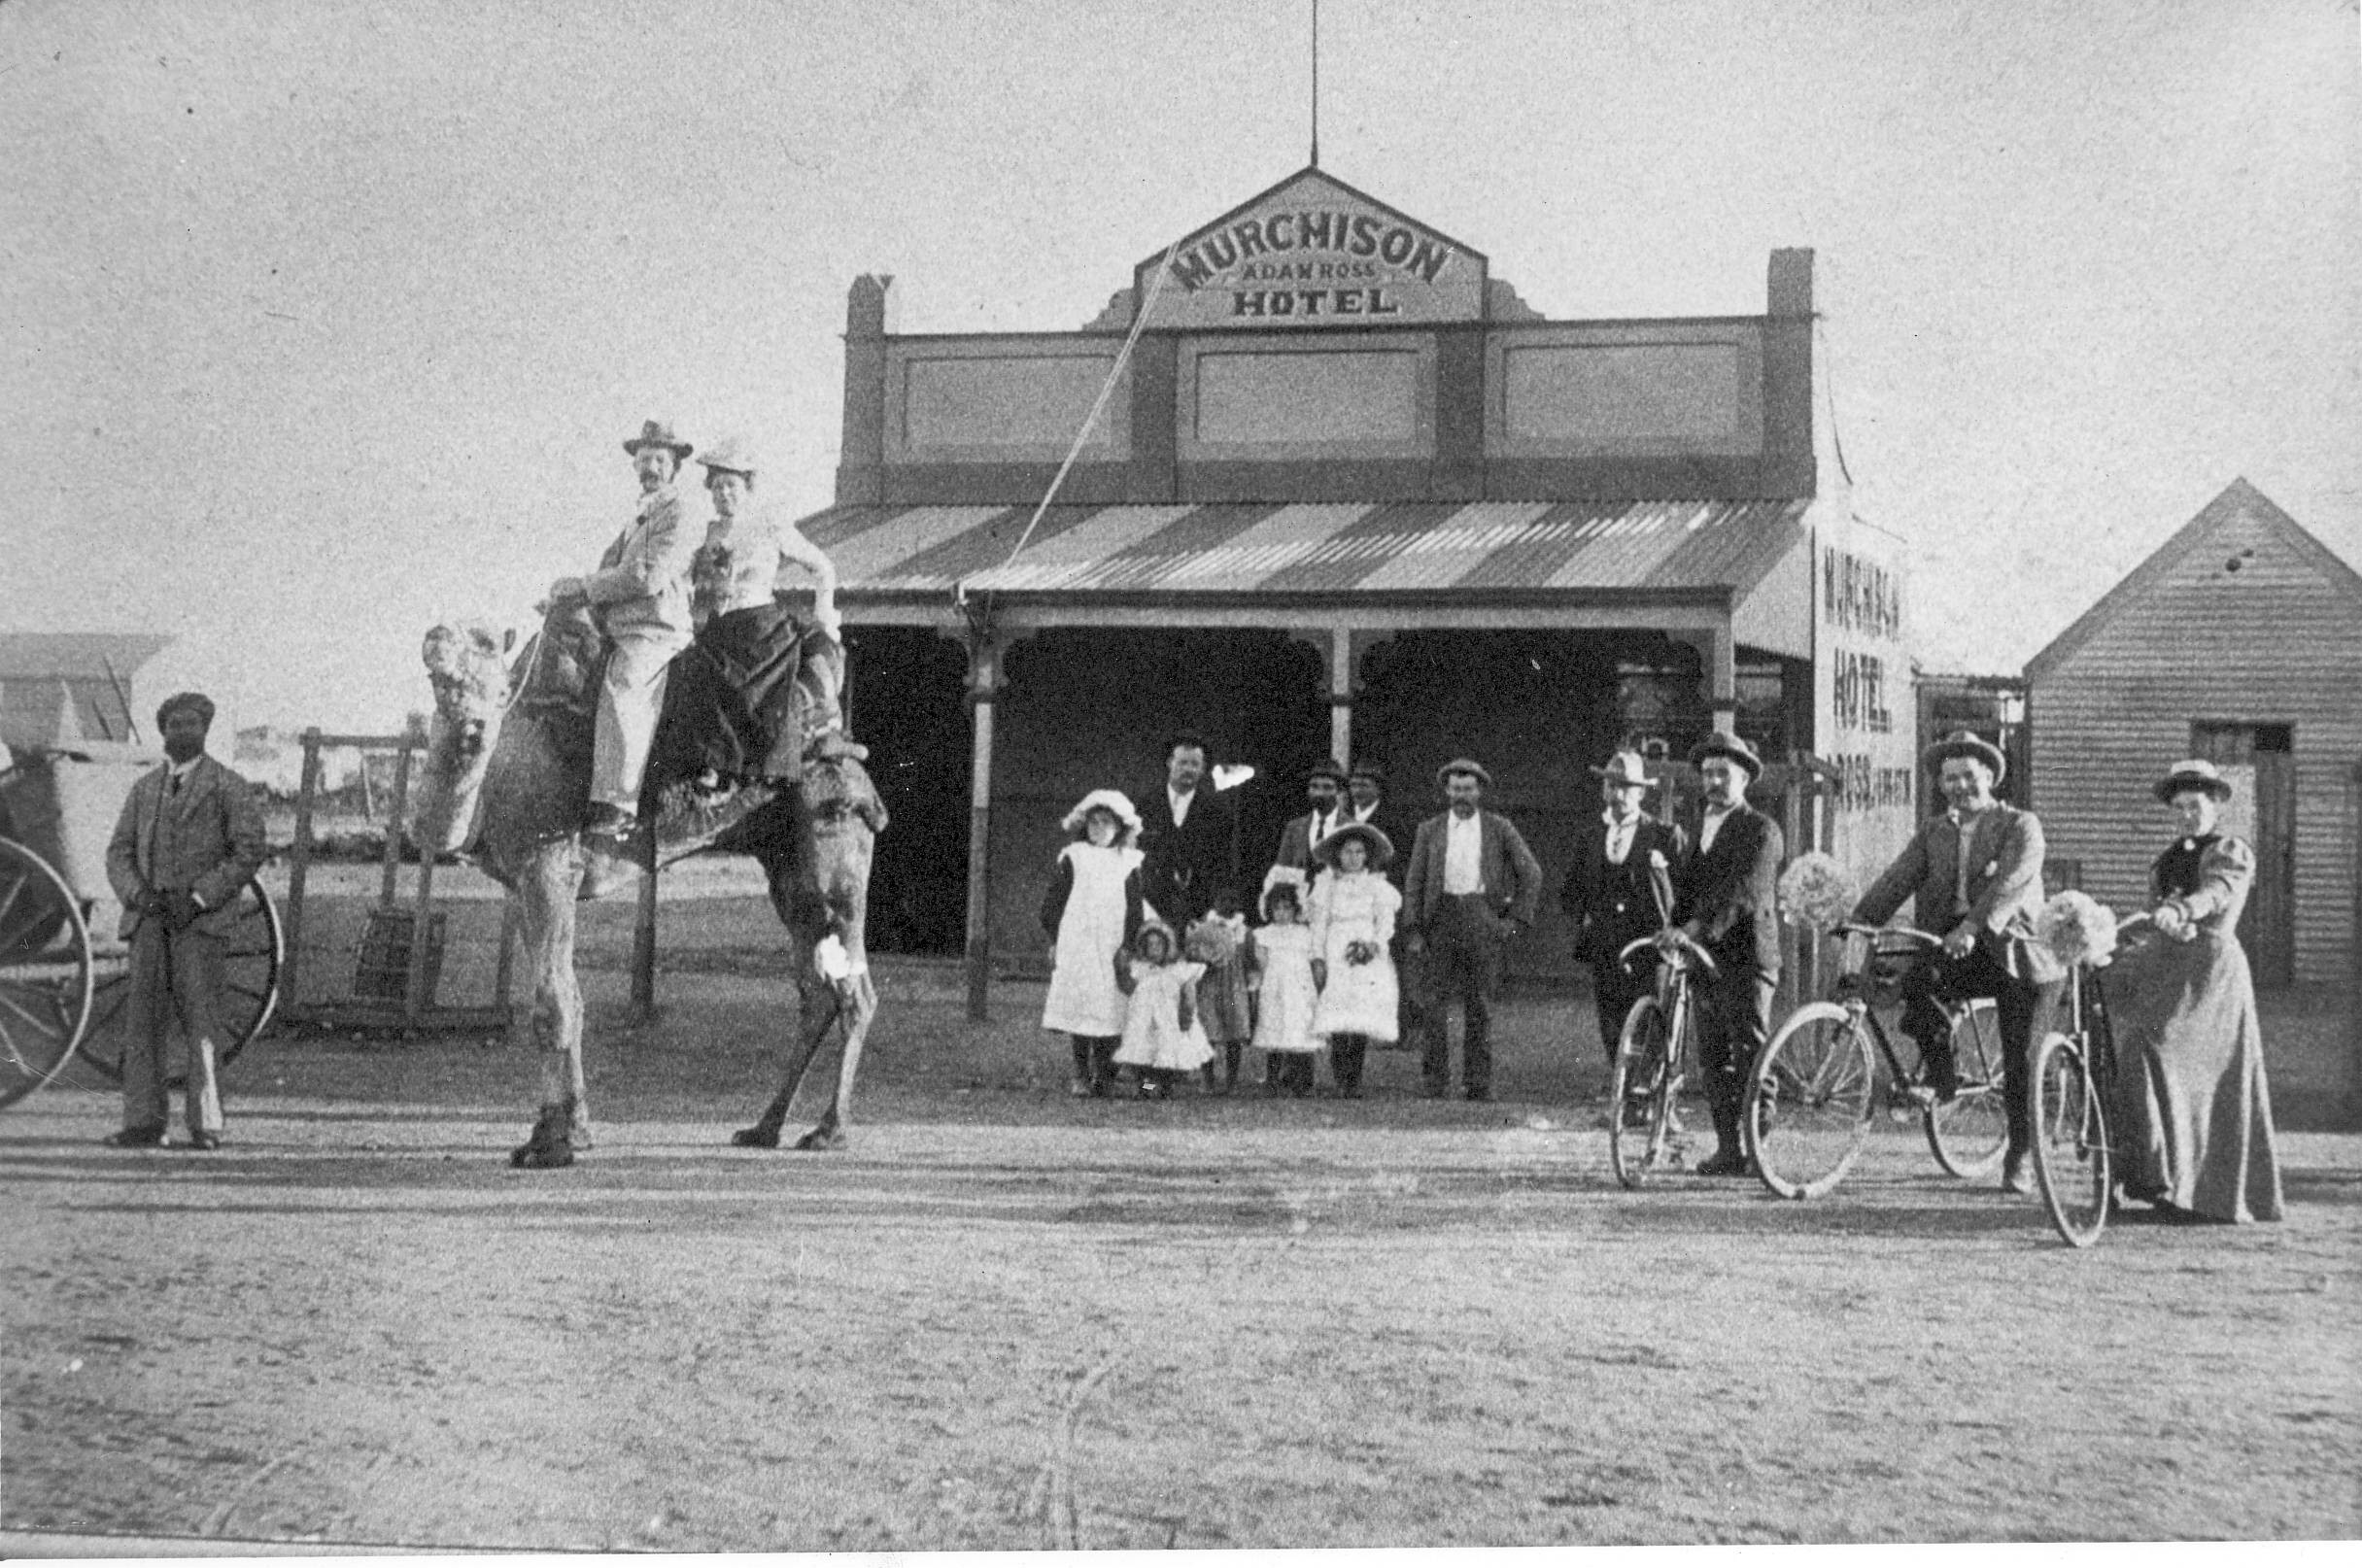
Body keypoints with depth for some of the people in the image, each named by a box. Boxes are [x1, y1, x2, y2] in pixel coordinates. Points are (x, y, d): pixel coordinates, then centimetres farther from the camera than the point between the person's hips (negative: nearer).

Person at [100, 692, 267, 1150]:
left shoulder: (229, 787, 3)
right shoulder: (144, 789, 17)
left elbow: (249, 852, -4)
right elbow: (118, 854, 14)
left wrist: (197, 897, -13)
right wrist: (137, 893, -7)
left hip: (200, 920, -4)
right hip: (148, 919, 4)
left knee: (200, 1020, -9)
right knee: (144, 1020, -1)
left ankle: (206, 1125, -9)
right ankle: (143, 1123, 0)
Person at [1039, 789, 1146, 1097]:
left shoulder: (1128, 863, 8)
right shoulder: (1073, 858, 6)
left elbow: (1134, 910, 7)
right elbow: (1052, 901, 6)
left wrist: (1126, 946, -1)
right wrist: (1055, 941, 1)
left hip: (1112, 950, 1)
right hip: (1076, 947, -1)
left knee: (1109, 1011, -4)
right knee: (1079, 1006, -4)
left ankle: (1103, 1075, 3)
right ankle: (1082, 1074, 3)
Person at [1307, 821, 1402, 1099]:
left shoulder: (1377, 886, 10)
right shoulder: (1326, 886, 11)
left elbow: (1385, 923, 4)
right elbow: (1319, 924, 9)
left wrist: (1372, 946, -13)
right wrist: (1318, 958, -2)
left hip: (1369, 961, 0)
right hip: (1335, 959, 0)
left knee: (1362, 1022, -9)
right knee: (1338, 1023, -13)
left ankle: (1354, 1083, -5)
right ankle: (1341, 1079, -5)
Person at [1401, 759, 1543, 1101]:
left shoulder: (1500, 829, 6)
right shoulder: (1430, 830, 9)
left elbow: (1531, 873, 9)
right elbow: (1414, 882, 8)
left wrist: (1517, 919, 1)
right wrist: (1413, 930, -1)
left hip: (1483, 920, -1)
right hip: (1441, 917, 1)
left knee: (1480, 1007, 1)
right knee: (1434, 1005, -4)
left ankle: (1478, 1085, 7)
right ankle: (1435, 1084, 1)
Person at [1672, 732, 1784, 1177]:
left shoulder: (1761, 830, -6)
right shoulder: (1699, 827, 17)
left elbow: (1744, 892, -19)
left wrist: (1701, 928, -29)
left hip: (1747, 959, -7)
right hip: (1705, 957, 7)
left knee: (1749, 1055, -7)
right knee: (1712, 1057, 7)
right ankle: (1727, 1147, 13)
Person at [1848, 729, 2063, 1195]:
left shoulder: (2020, 826, 0)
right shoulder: (1933, 832, 14)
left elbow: (2011, 882, -17)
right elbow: (1898, 878, 1)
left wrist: (1974, 925, -33)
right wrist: (1861, 918, -17)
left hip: (2009, 951, -3)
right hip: (1950, 951, 3)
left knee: (2019, 1064, -3)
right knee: (1913, 980, -29)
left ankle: (2019, 1159, 14)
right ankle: (1941, 1072, -6)